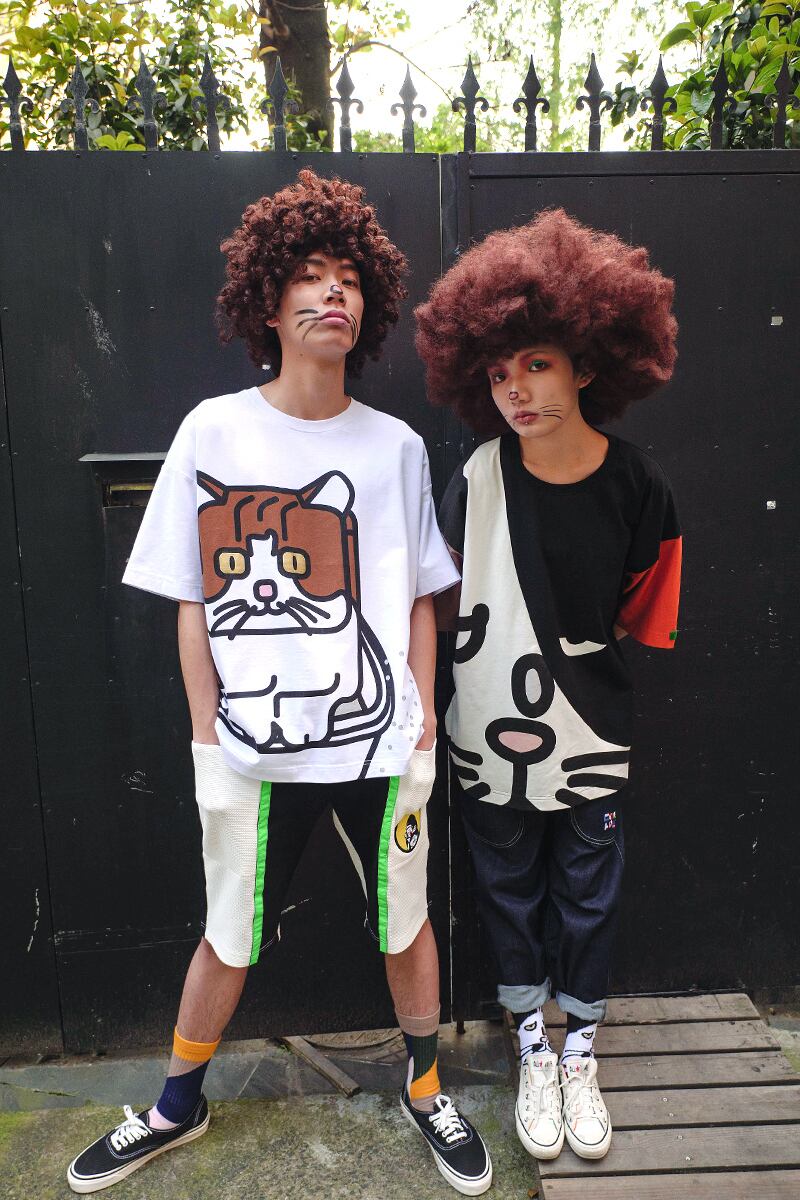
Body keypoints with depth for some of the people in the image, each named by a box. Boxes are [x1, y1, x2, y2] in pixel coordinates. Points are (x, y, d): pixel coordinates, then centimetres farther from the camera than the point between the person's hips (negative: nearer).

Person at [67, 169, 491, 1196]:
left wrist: (423, 732, 1)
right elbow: (192, 604, 0)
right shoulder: (213, 431, -3)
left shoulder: (395, 446, 2)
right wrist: (209, 739, -2)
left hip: (382, 743, 1)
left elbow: (418, 602, 5)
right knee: (229, 938, 16)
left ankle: (425, 1088, 44)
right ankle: (178, 1107, 44)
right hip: (252, 749, -1)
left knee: (405, 922, 16)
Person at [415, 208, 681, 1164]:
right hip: (489, 737, 0)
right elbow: (440, 604, -3)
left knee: (587, 898, 17)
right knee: (509, 893, 18)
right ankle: (534, 1051, 43)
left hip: (589, 741, 1)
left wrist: (568, 650, 1)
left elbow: (637, 618, 2)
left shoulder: (637, 488, -10)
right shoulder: (474, 482, -12)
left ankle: (581, 1055, 44)